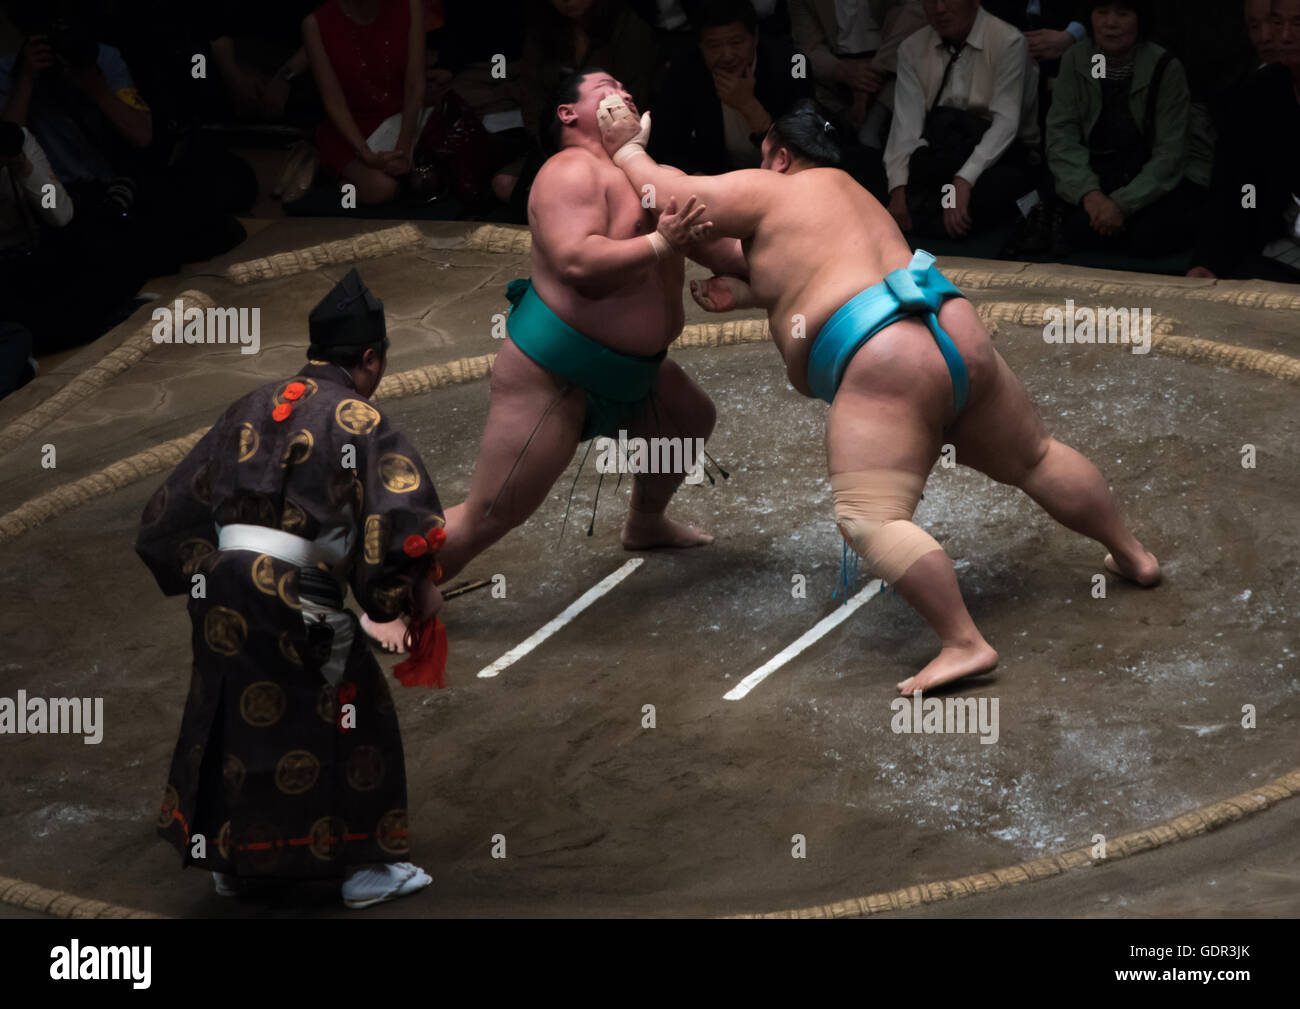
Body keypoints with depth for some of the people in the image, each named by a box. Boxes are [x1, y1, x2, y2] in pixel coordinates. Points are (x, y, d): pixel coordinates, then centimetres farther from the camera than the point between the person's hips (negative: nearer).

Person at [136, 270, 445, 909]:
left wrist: (197, 578, 28)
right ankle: (365, 867, 14)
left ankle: (230, 859, 32)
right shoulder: (356, 418, -4)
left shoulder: (253, 409, 16)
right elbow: (402, 503, -18)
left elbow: (177, 504, 20)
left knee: (232, 717, 21)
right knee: (353, 721, 8)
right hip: (295, 599, -6)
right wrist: (418, 586, -8)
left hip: (223, 591, 7)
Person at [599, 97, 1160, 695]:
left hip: (884, 363, -9)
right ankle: (1133, 556, 38)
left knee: (869, 519, -15)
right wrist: (742, 295, 30)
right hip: (961, 336, 9)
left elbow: (670, 197, 7)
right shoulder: (849, 193, 29)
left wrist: (628, 151, 23)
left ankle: (964, 645, -26)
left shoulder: (770, 191, 6)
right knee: (1034, 459, 25)